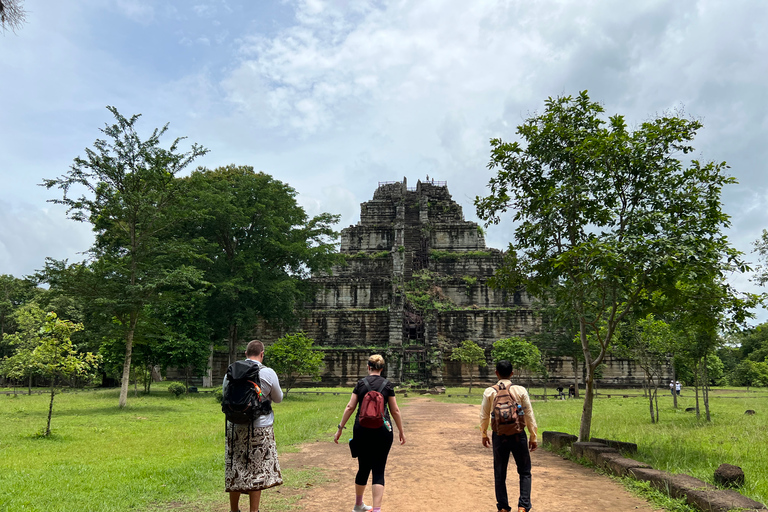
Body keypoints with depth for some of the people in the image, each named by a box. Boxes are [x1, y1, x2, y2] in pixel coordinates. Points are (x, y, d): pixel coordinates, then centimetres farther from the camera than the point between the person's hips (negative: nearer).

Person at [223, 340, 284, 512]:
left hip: (235, 428, 3)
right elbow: (278, 399, 4)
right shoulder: (268, 373, -9)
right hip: (259, 429, -3)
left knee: (234, 471, 14)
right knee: (257, 472, 7)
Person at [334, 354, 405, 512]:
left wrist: (340, 428, 7)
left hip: (362, 429, 2)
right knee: (378, 471, 1)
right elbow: (395, 410, 4)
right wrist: (401, 432, 13)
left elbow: (350, 407, 2)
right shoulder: (387, 385, 1)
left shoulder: (361, 383, 4)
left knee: (363, 468, 18)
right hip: (382, 430, -2)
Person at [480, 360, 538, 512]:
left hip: (499, 436, 1)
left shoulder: (489, 392, -4)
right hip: (518, 436, -1)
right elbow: (529, 415, -3)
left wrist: (484, 434, 17)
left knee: (499, 474, 13)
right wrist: (533, 437, 7)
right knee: (524, 472, 13)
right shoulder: (520, 391, -6)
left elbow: (484, 415, 3)